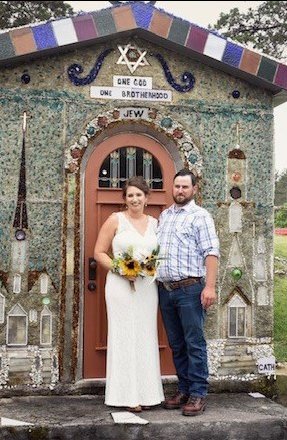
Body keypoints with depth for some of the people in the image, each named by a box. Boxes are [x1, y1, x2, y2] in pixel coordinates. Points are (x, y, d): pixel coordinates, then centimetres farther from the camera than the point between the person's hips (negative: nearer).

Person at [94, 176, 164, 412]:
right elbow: (99, 252, -1)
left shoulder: (154, 223, 12)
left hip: (148, 286, 4)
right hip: (121, 285, -4)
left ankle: (146, 393, 19)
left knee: (146, 337, 7)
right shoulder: (115, 220, 0)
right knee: (124, 337, -1)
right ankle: (127, 395, 8)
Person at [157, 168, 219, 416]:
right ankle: (184, 390, 22)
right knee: (176, 345, 12)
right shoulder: (164, 215, 18)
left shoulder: (200, 216, -2)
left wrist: (210, 286, -19)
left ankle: (198, 394, 6)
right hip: (165, 289, 6)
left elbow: (211, 253, -10)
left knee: (194, 343, -2)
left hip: (190, 288, -6)